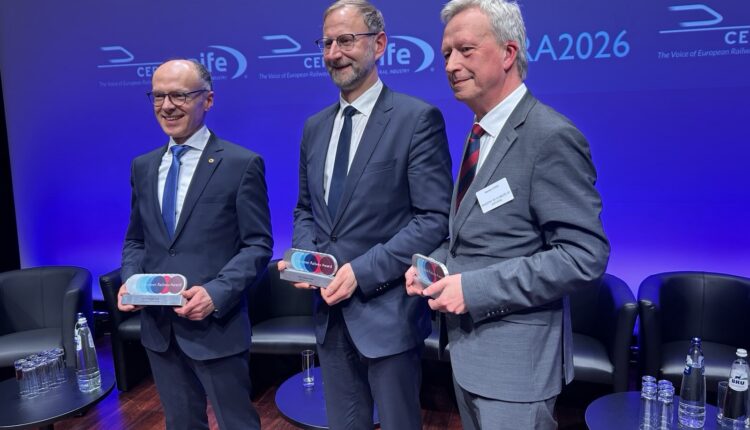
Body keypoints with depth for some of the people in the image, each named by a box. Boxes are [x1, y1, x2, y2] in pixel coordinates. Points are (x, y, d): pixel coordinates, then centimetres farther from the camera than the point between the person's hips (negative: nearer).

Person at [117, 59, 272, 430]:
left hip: (216, 326, -5)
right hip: (157, 327, 5)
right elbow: (135, 239, 15)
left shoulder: (242, 164, -9)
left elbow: (258, 245, -10)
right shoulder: (142, 166, 9)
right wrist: (131, 279, -4)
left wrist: (217, 293, -22)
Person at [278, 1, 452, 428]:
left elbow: (435, 218, -14)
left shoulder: (418, 118, -10)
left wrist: (363, 271, -20)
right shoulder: (314, 127, 10)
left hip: (388, 310, -5)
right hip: (331, 312, 6)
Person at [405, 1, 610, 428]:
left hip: (515, 357, -8)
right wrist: (437, 264, -2)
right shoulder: (480, 133, 9)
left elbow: (585, 256, -22)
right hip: (468, 346, 9)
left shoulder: (551, 136, -19)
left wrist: (475, 288, -24)